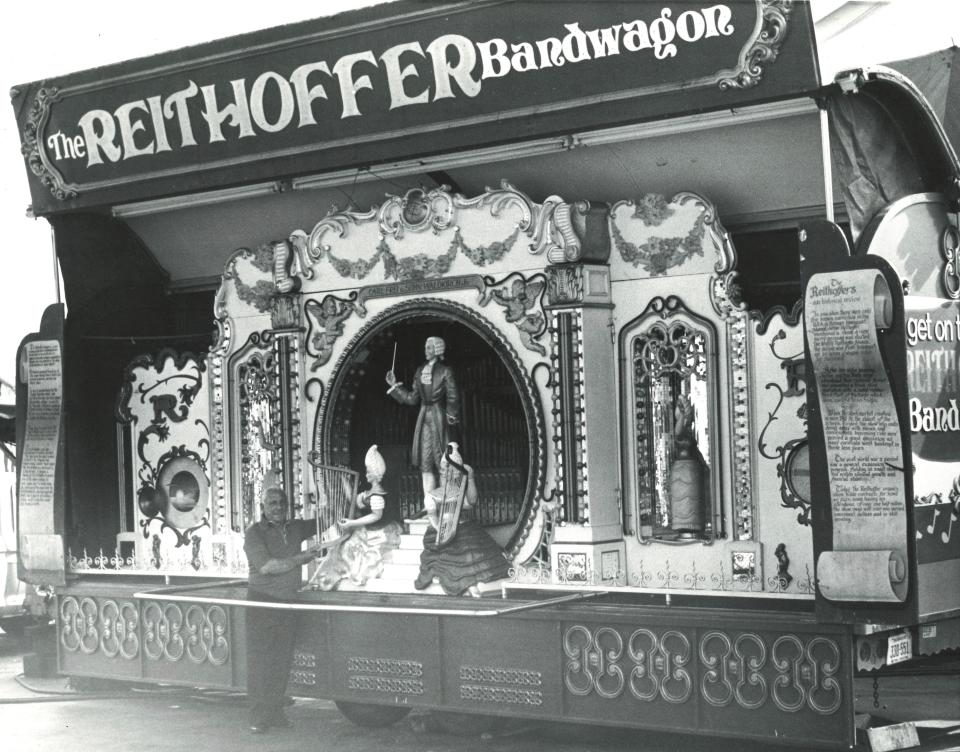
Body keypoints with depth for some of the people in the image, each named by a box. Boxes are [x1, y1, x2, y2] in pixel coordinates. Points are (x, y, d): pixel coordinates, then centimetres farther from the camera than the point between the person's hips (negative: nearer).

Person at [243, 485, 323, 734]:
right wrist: (301, 558, -14)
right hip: (262, 601, -5)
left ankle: (275, 711, 12)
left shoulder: (296, 528, 11)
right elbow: (266, 566, -16)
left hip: (288, 602, 5)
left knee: (282, 661, 4)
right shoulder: (255, 532, -5)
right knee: (259, 660, -6)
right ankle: (258, 718, -4)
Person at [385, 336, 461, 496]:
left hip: (439, 419, -6)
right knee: (425, 464, 5)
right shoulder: (421, 371, 11)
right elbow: (413, 399, 13)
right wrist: (395, 386, 11)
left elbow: (453, 399, -8)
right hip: (424, 419, 6)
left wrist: (451, 419, -14)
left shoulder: (445, 372, -6)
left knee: (443, 465, -5)